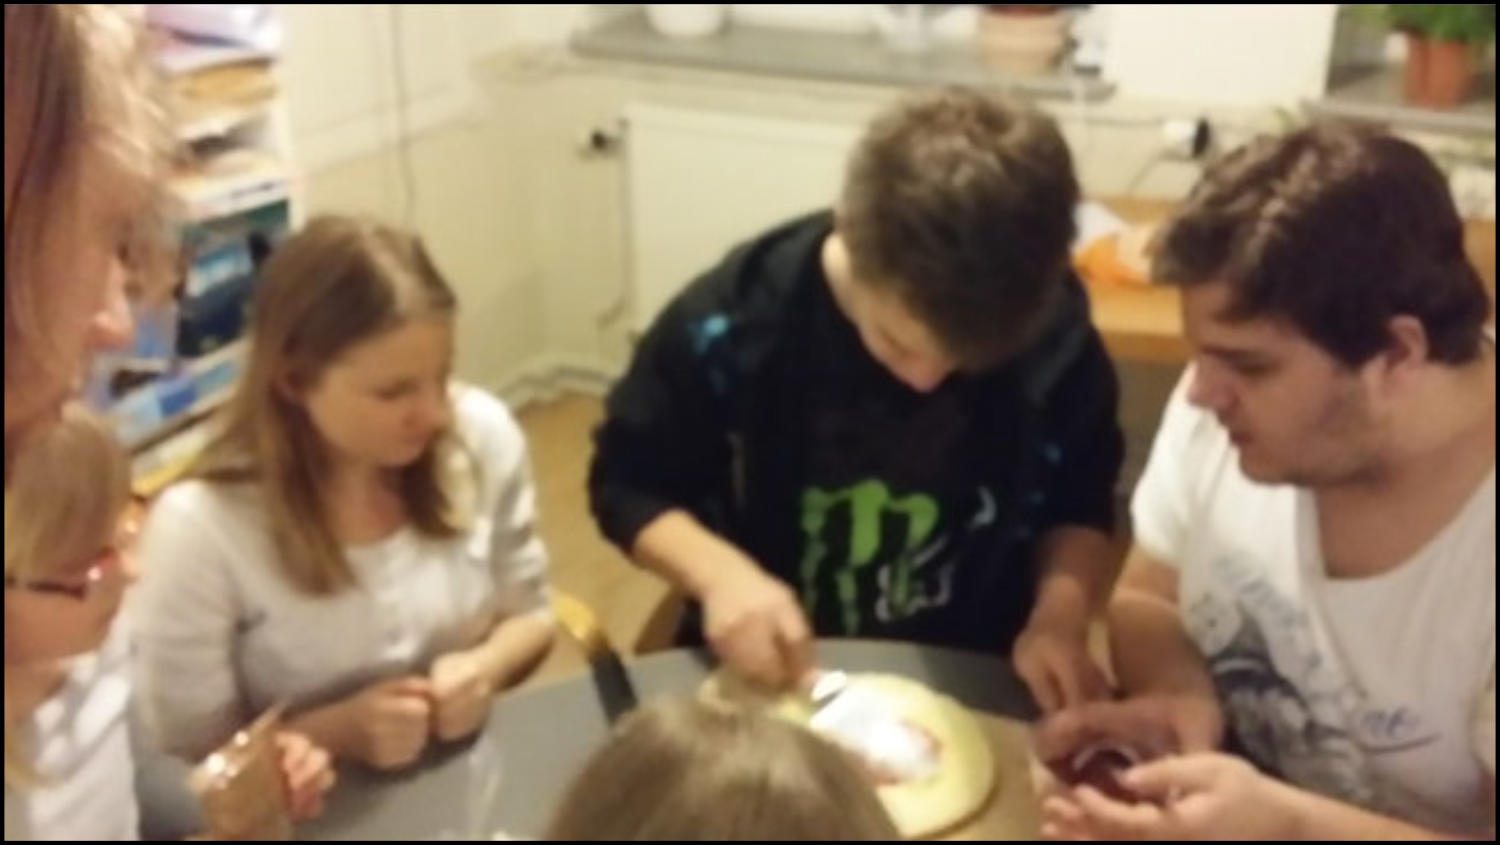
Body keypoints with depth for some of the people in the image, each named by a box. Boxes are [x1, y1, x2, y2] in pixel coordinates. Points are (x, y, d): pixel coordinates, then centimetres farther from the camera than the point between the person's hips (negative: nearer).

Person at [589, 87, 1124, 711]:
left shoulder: (1053, 331, -13)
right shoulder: (730, 321, -17)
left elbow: (1078, 508, 4)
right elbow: (628, 485, -3)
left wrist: (1060, 617, -15)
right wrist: (721, 573, -20)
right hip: (766, 686, 0)